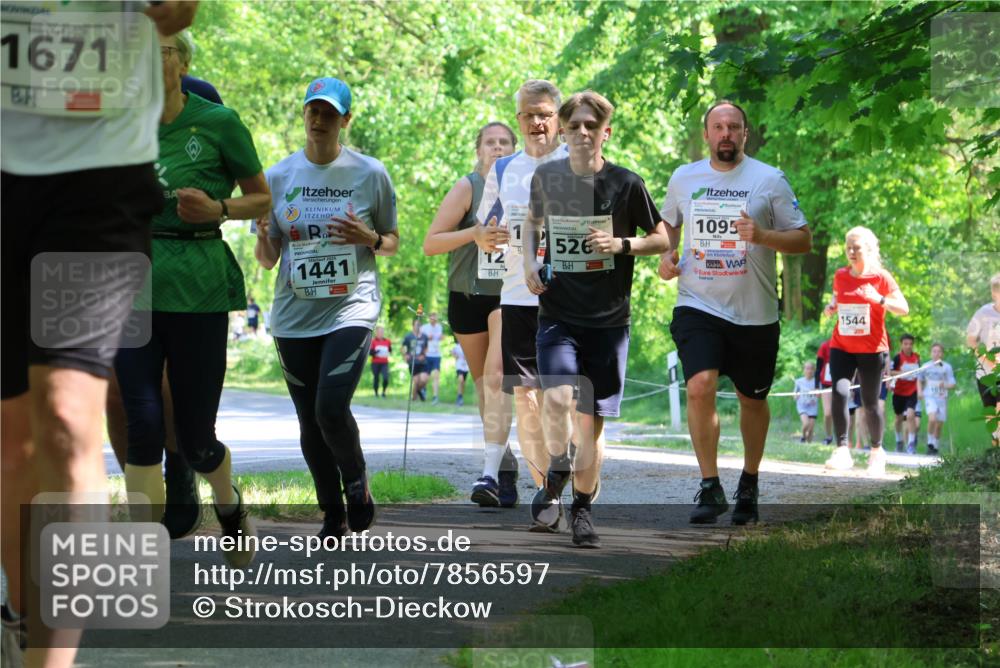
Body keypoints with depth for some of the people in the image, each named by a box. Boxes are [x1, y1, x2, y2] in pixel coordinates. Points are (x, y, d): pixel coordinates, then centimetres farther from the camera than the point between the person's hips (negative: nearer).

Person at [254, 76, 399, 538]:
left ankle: (357, 483, 9)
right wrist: (264, 236, -14)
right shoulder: (279, 176, 6)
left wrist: (367, 238, -11)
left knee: (331, 409, -18)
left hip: (351, 308, -3)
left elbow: (392, 243, 11)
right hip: (295, 315, 3)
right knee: (309, 422, 5)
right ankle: (333, 513, 20)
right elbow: (267, 260, 9)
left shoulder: (371, 174, 1)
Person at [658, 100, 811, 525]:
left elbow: (803, 239, -2)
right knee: (699, 387, -20)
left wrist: (762, 235, -19)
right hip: (698, 306, 1)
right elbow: (668, 222, 25)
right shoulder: (683, 179, 6)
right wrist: (665, 256, 5)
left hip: (755, 314, 0)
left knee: (752, 399, 11)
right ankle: (710, 487, -11)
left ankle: (749, 483, 33)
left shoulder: (769, 180, -2)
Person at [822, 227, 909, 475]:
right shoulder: (840, 276, 6)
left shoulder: (881, 277, -6)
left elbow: (904, 308, -9)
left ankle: (877, 451, 25)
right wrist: (832, 306, 2)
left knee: (870, 403, 3)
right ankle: (842, 450, -20)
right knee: (839, 391, -20)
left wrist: (879, 299, -26)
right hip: (841, 347, 3)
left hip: (872, 350, -2)